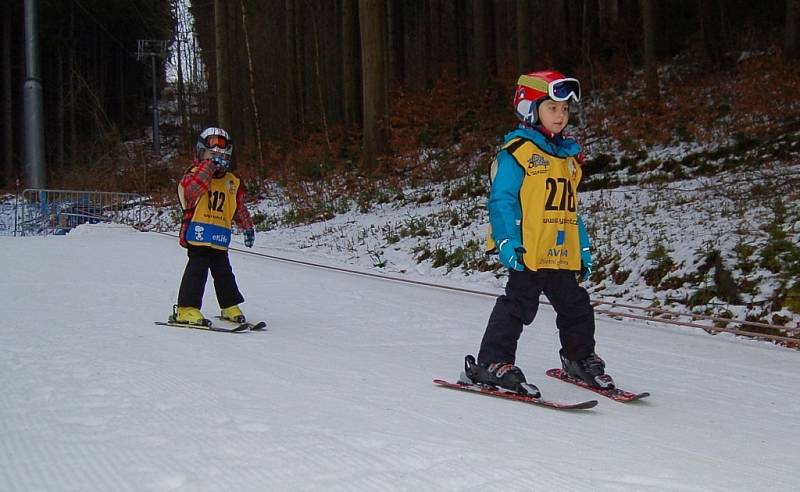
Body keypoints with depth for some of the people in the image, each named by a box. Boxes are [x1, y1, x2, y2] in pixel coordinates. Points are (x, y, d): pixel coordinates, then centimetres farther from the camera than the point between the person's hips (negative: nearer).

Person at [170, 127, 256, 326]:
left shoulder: (232, 182, 16)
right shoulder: (195, 174, -2)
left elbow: (239, 209, 27)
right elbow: (190, 190, -26)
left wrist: (248, 228, 27)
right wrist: (209, 167, -25)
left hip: (220, 238, 6)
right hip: (198, 234, -6)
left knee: (224, 272, 13)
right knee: (197, 269, -11)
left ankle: (230, 306, 26)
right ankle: (186, 309, -6)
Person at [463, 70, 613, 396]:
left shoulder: (569, 155, 18)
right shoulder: (518, 150, -7)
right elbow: (502, 200, -12)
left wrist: (584, 249, 19)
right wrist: (508, 242, -21)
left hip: (564, 254, 8)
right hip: (528, 252, -8)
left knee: (576, 307, 15)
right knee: (518, 306, -6)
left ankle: (580, 357, 32)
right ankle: (492, 363, 1)